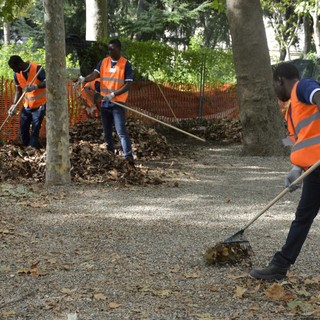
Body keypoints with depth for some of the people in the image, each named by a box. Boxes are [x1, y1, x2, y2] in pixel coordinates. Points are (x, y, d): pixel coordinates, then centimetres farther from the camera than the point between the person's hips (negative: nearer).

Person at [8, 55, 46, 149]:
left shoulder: (37, 68, -19)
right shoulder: (16, 73, -2)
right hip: (26, 105, 6)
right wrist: (14, 105, -6)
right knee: (23, 131, 7)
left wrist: (35, 86, -40)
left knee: (35, 132, -9)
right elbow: (18, 90, 6)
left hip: (39, 105, -6)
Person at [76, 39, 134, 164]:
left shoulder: (126, 64, -7)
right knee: (107, 131, 13)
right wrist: (84, 79, -29)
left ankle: (128, 156, -15)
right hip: (104, 102, 5)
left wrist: (113, 94, -21)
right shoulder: (103, 62, 6)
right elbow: (95, 74, -7)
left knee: (121, 131, -14)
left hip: (118, 102, -5)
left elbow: (128, 84, -12)